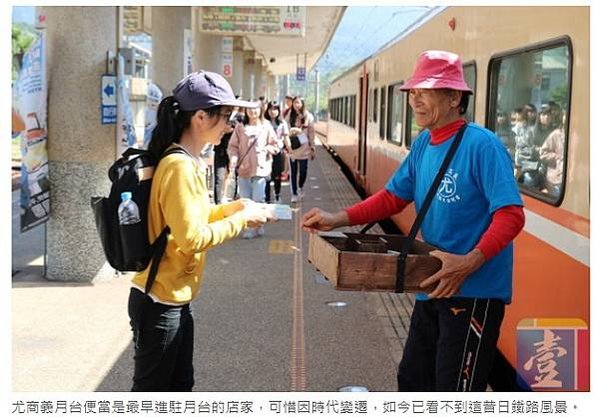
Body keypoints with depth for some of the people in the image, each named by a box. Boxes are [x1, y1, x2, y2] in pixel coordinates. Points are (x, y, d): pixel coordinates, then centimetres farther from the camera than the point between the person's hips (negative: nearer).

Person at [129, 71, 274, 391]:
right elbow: (193, 239, -25)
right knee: (152, 390, 7)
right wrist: (241, 220, -14)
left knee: (180, 385, 22)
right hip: (160, 304, -10)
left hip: (176, 299, 10)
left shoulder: (188, 162, 7)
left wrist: (230, 208, 5)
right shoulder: (180, 167, -23)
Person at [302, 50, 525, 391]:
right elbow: (394, 196, 11)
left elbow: (511, 215, -24)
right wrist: (339, 219, -1)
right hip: (435, 286, 8)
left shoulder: (482, 145, -19)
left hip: (475, 291, -8)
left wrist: (470, 262, -37)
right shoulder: (423, 144, 6)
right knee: (413, 379, 21)